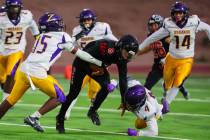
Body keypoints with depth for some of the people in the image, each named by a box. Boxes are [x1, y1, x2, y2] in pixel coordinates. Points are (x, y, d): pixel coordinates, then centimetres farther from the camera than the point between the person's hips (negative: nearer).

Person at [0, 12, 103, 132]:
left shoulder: (42, 36, 21)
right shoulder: (62, 37, 5)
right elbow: (77, 53, 9)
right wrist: (99, 62, 16)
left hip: (23, 69, 6)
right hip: (37, 73, -6)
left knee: (11, 99, 19)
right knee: (59, 97, 11)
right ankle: (33, 118, 1)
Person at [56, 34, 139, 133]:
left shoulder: (122, 58, -15)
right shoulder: (106, 46, -38)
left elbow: (123, 79, -11)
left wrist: (124, 100, -10)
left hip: (97, 66, 5)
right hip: (82, 63, -5)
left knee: (106, 86, -18)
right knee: (73, 93, -3)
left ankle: (93, 111, 5)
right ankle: (60, 119, 15)